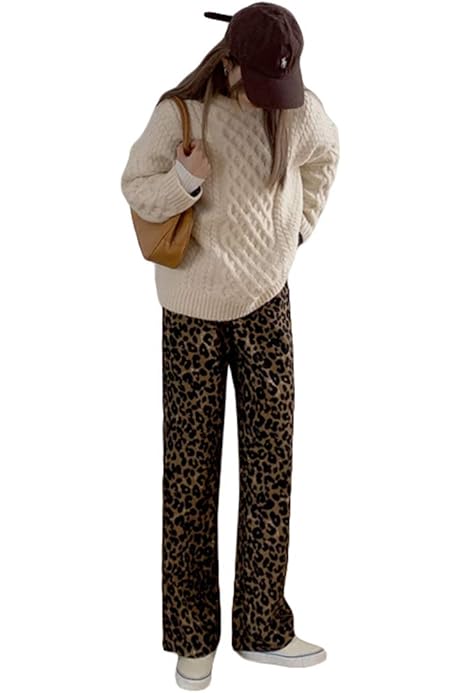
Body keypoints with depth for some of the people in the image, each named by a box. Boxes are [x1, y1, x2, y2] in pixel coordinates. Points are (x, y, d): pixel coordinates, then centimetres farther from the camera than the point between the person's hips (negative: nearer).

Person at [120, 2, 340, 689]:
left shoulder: (302, 109, -3)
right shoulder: (180, 111, -12)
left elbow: (324, 156, 19)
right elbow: (135, 189, -3)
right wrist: (185, 180, -23)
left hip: (266, 302, 3)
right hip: (193, 308, -2)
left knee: (270, 463, 3)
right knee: (190, 471, 1)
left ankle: (262, 627, 19)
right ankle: (193, 636, 18)